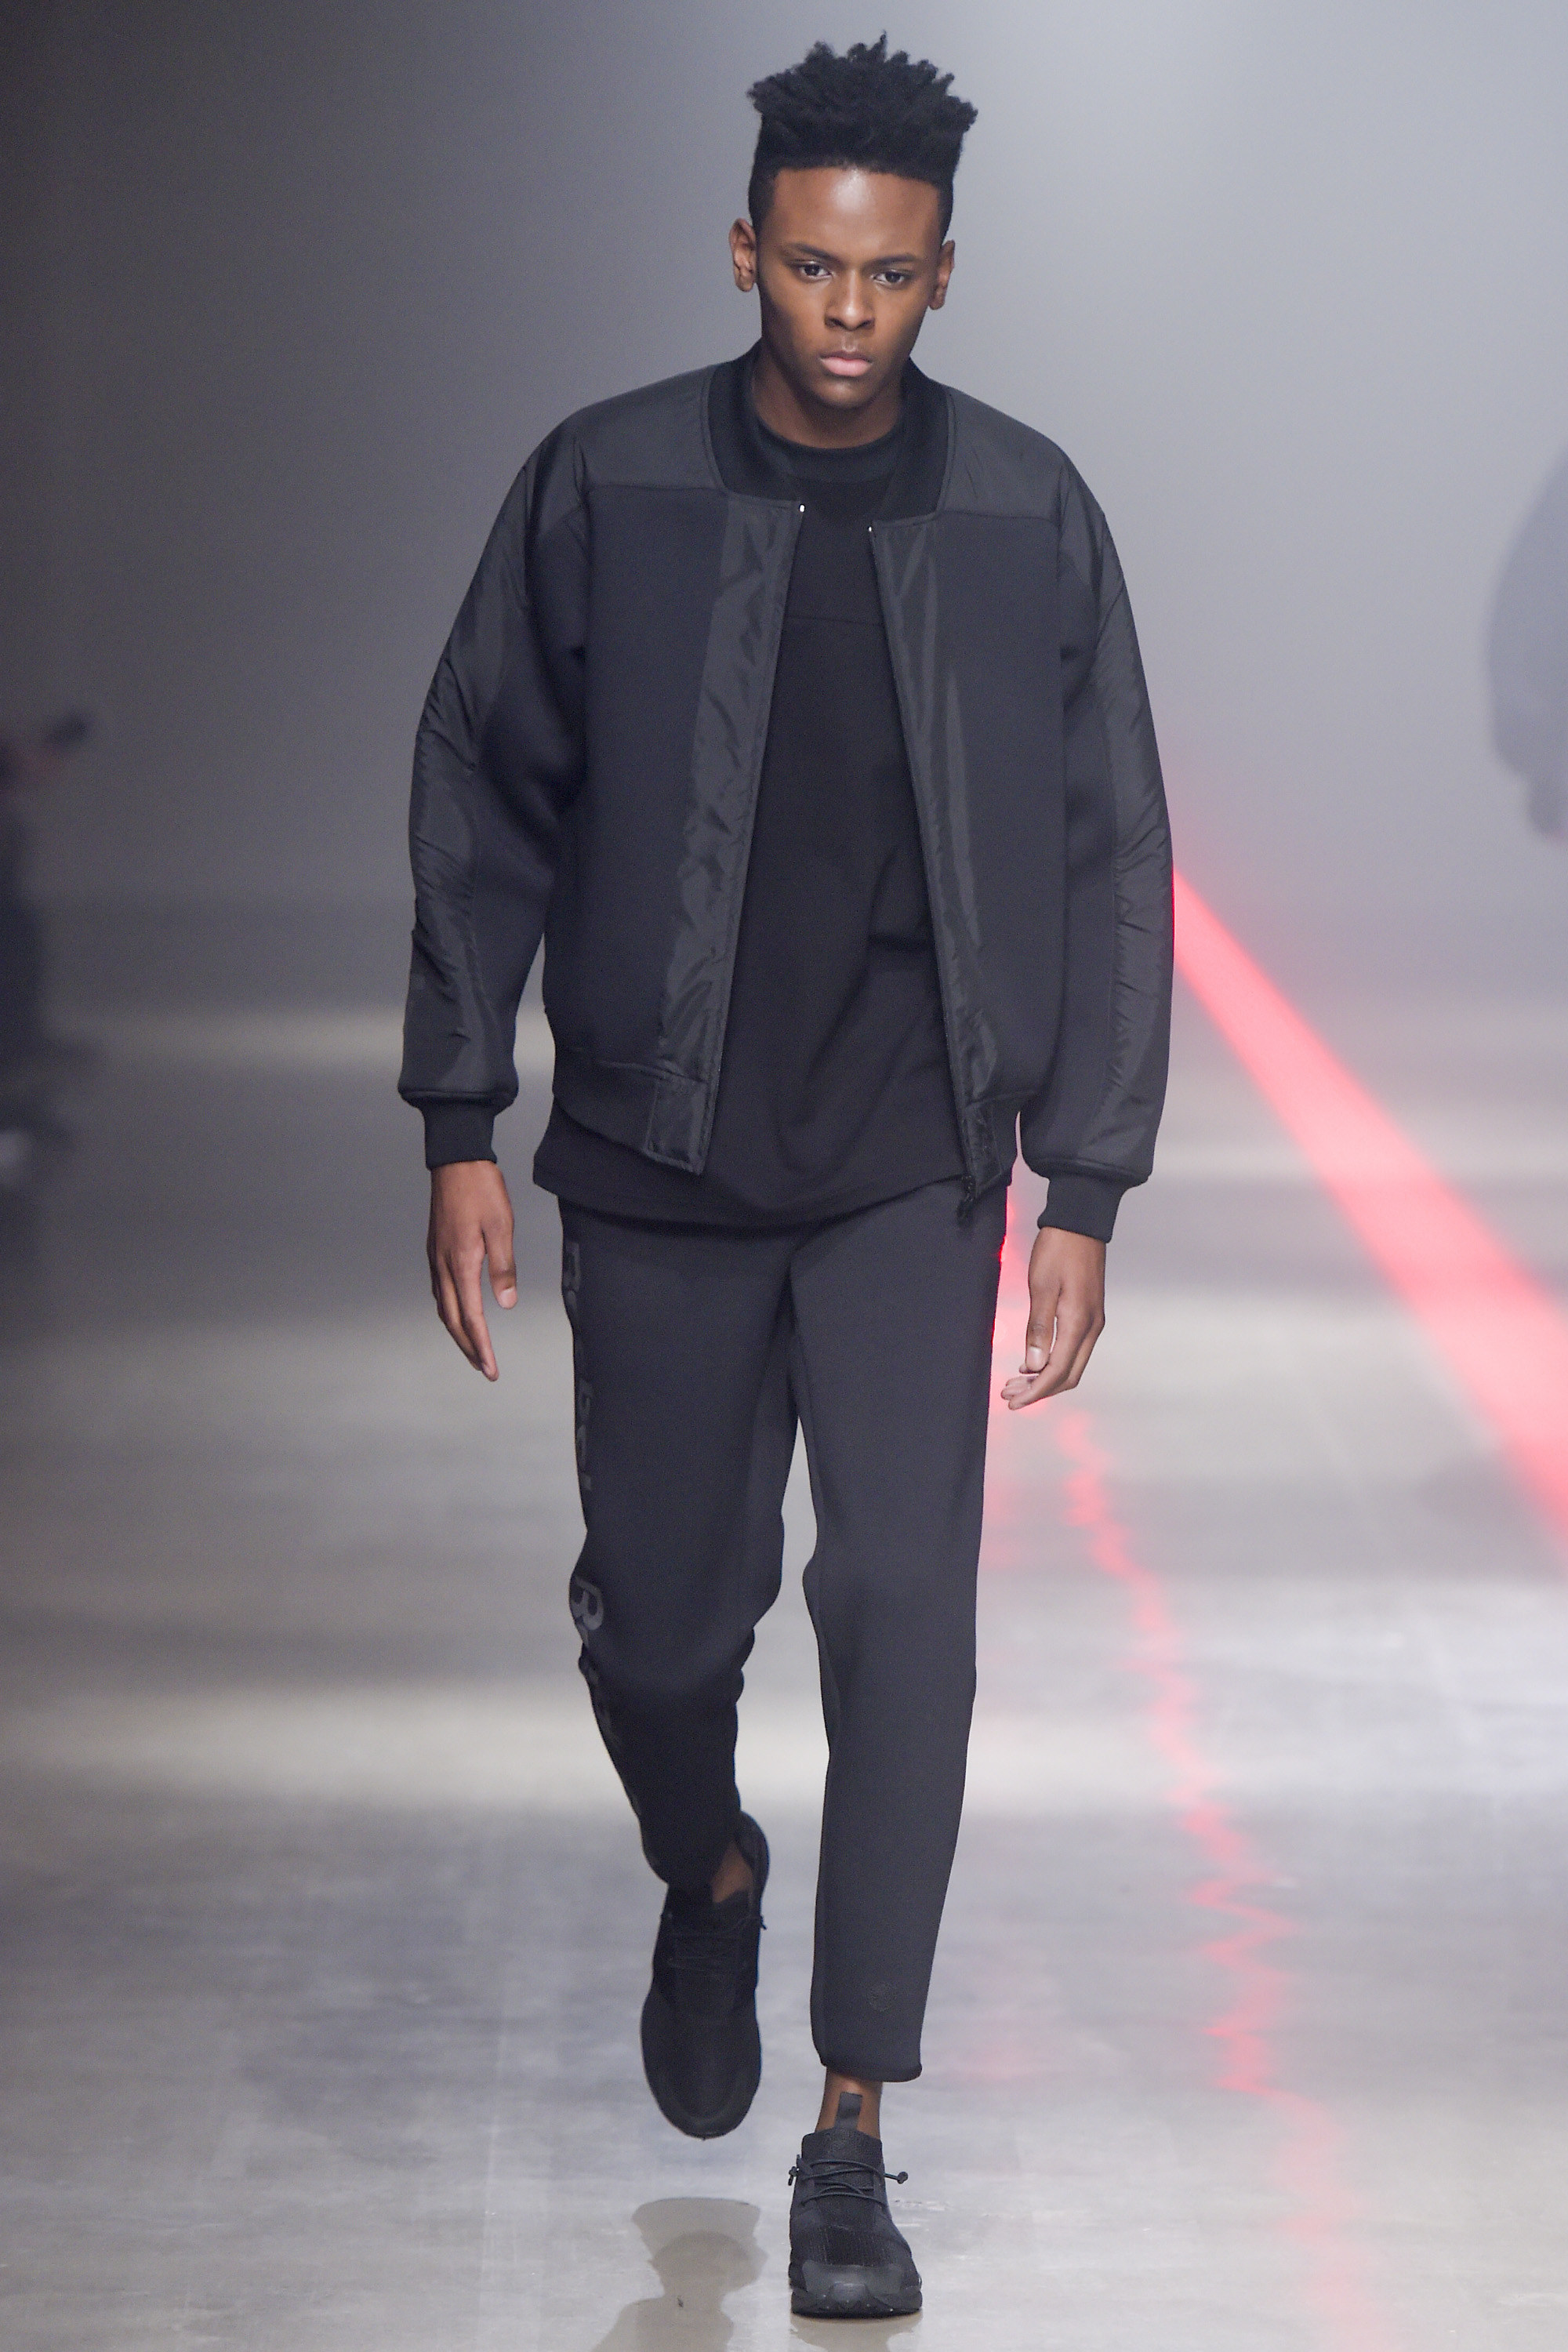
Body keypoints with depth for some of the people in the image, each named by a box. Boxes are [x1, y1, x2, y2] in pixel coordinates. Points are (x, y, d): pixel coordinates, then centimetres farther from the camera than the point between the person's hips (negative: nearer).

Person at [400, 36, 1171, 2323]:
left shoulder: (1028, 517, -3)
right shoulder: (602, 490, -5)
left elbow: (1105, 864, 2)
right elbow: (486, 814, 1)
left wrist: (1085, 1194, 0)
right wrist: (461, 1132, -3)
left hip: (911, 1166, 0)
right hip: (656, 1161, 1)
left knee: (902, 1598, -12)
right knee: (659, 1616, 8)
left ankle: (853, 2127, -4)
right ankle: (710, 1879, 43)